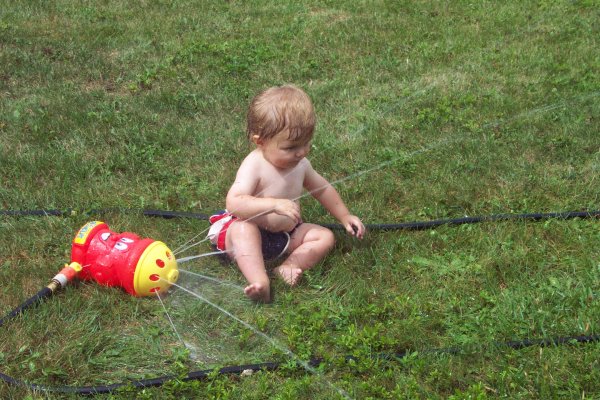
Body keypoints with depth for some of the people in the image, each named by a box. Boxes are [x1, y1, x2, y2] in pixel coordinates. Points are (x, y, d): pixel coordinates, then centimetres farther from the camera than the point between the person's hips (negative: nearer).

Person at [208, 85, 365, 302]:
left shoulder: (300, 164, -3)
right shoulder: (254, 166, -25)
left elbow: (323, 188, 16)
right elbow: (234, 203, -40)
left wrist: (344, 216, 13)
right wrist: (274, 204, -48)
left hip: (286, 234, 7)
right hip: (253, 233, -7)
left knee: (325, 236, -6)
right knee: (243, 229, -37)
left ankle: (288, 266, -25)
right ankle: (260, 282, -48)